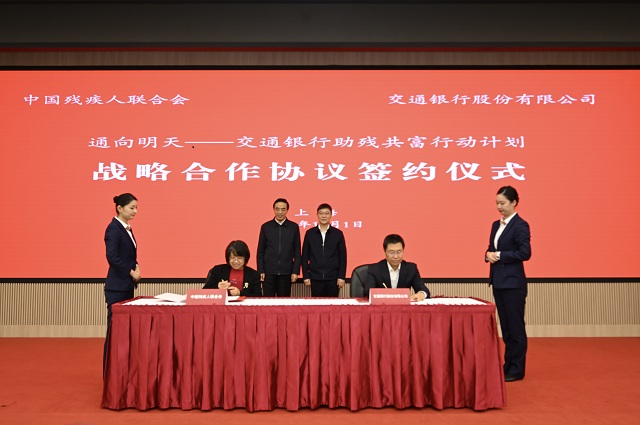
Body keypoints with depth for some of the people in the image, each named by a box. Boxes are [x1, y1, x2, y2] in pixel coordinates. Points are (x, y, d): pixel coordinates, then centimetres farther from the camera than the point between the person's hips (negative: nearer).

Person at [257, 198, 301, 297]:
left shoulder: (294, 227, 4)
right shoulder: (265, 227, 4)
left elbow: (297, 252, 4)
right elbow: (260, 251, 6)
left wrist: (295, 271, -2)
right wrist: (260, 271, -1)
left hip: (286, 272, 0)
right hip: (269, 272, 0)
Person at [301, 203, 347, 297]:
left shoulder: (338, 233, 3)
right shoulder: (310, 233, 4)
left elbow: (342, 256, 3)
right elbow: (305, 256, 6)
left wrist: (341, 277, -3)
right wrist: (306, 276, 0)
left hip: (333, 278, 0)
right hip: (315, 278, 0)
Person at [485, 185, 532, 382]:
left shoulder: (520, 225, -11)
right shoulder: (496, 225, 13)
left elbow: (525, 253, -17)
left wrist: (500, 255, -17)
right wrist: (488, 254, -3)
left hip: (513, 283, -8)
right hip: (498, 281, 8)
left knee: (515, 326, 1)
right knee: (505, 326, 14)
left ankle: (517, 369, 10)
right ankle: (508, 365, 23)